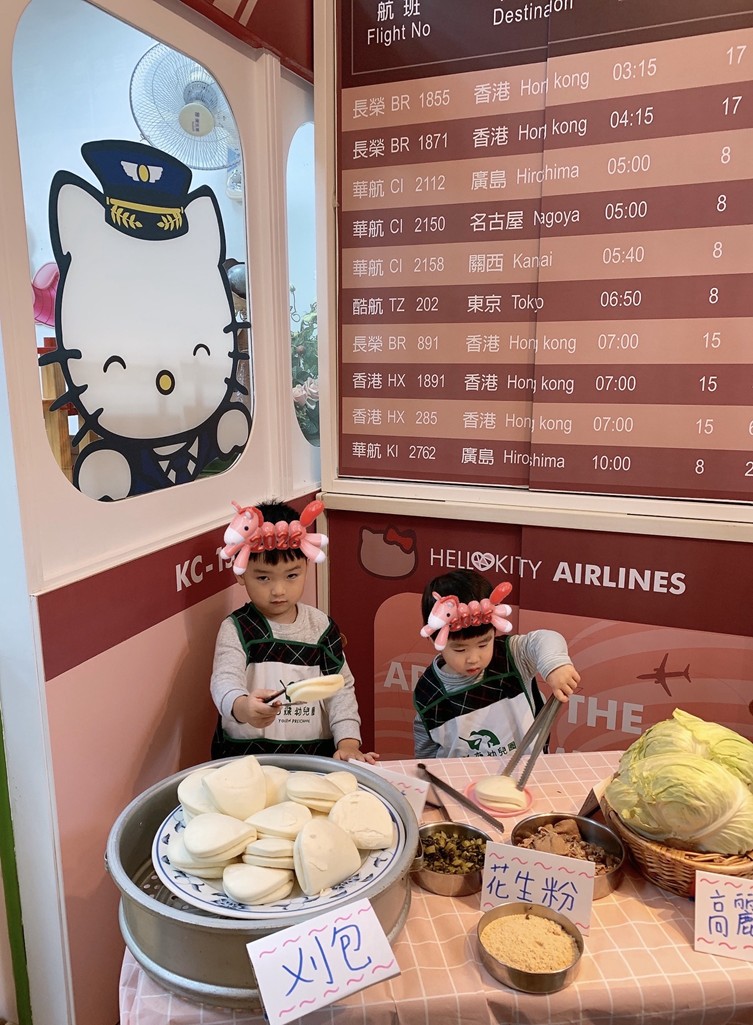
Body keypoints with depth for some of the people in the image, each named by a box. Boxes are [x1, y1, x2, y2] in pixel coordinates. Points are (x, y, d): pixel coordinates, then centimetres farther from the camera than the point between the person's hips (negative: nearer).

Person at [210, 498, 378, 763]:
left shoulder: (322, 627, 5)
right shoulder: (236, 629, -3)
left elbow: (340, 688, 6)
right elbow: (224, 680, -18)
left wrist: (348, 741, -7)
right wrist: (242, 707, -40)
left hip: (316, 753, 1)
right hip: (246, 755, -1)